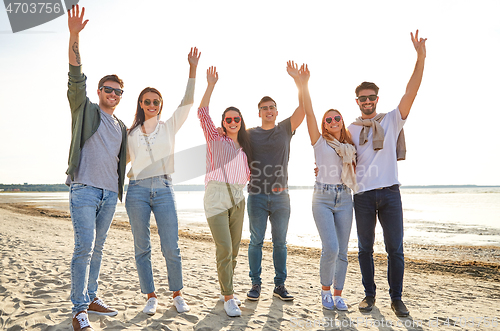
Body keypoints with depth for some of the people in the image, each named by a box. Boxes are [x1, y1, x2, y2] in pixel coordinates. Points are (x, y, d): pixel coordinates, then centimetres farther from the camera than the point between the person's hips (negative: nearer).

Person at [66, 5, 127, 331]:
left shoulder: (122, 127, 19)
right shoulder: (85, 109, 5)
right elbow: (76, 78, -10)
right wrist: (74, 36, -20)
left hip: (110, 193, 5)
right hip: (85, 188, -5)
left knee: (97, 248, 11)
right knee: (84, 247, -11)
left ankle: (91, 298, 22)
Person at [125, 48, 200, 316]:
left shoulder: (169, 126, 10)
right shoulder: (131, 132, 13)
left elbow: (187, 102, -1)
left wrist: (192, 68, -8)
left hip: (164, 190, -1)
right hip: (137, 190, 2)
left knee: (171, 249, -2)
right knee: (142, 249, 5)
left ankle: (177, 295, 16)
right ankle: (151, 297, 18)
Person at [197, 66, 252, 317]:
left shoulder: (244, 148, 19)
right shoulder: (215, 139, 5)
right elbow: (202, 113, -8)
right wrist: (211, 85, -7)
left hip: (238, 198, 5)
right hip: (216, 195, -5)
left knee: (233, 250, 9)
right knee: (224, 249, -12)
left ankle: (226, 292, 25)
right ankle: (228, 298, 0)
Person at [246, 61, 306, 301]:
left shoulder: (286, 129, 8)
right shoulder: (250, 134, 7)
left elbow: (303, 106, -4)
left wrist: (297, 79, -14)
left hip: (280, 195, 1)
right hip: (257, 194, -1)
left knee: (280, 242, 7)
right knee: (256, 241, 3)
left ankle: (279, 285, 17)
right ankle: (255, 284, 15)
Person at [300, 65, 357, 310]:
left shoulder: (349, 146, 15)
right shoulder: (319, 141, 4)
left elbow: (355, 171, 20)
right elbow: (309, 113, -8)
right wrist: (304, 85, -15)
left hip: (344, 198, 4)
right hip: (323, 198, -4)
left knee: (342, 251, 4)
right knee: (330, 248, -14)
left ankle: (337, 295, 18)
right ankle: (325, 290, 11)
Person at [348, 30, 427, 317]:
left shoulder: (392, 120, 6)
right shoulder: (351, 130, 8)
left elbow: (411, 92, -5)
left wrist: (421, 56, -13)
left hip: (389, 192, -1)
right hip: (363, 195, 1)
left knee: (395, 249, 3)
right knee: (365, 248, 9)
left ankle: (396, 298, 18)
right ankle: (370, 294, 23)